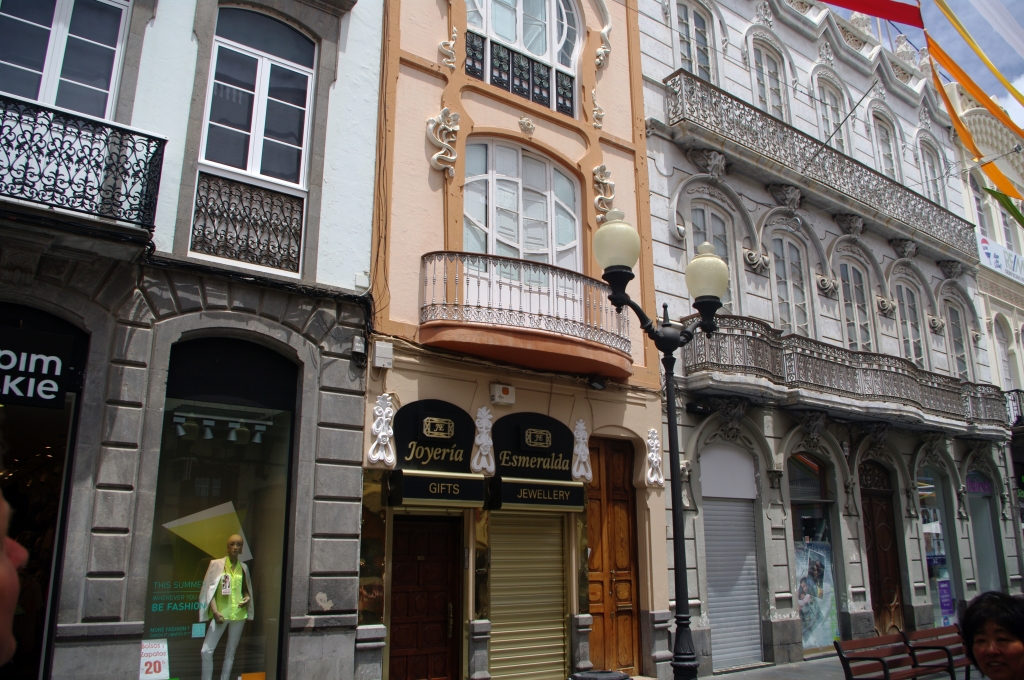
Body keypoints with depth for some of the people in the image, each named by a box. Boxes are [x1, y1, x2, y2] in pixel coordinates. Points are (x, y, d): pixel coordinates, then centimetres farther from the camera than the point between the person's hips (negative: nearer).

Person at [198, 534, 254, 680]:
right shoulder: (217, 564, -2)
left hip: (238, 614, 3)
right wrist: (214, 611, -14)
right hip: (221, 613, -3)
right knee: (206, 651, -9)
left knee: (231, 652, 8)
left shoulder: (243, 567, 8)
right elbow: (210, 589, -5)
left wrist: (247, 598, -2)